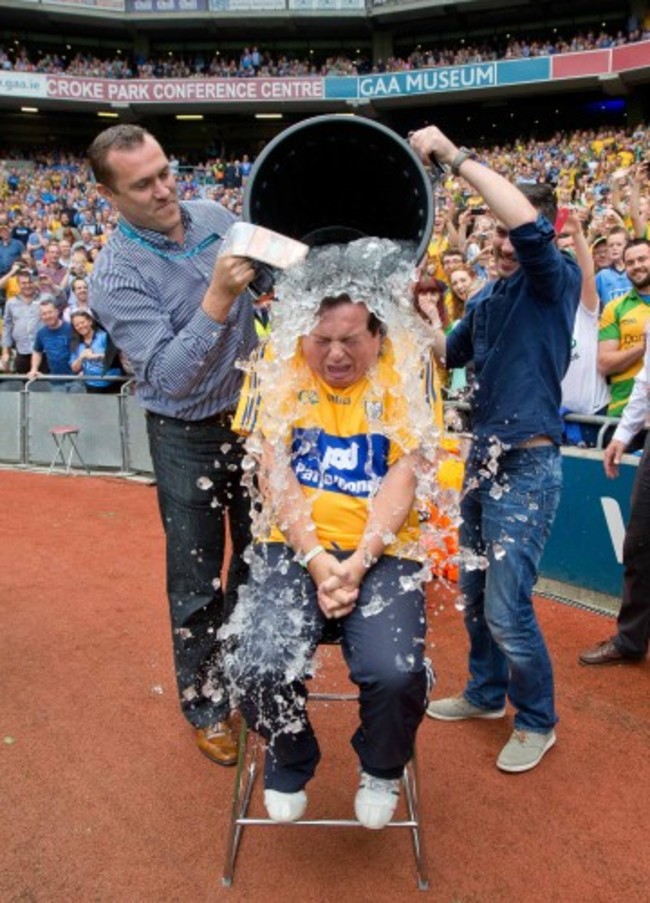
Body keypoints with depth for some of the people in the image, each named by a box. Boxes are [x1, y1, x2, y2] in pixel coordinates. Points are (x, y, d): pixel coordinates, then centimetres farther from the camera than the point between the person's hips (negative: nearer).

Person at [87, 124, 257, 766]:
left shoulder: (214, 217, -3)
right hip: (189, 436, -5)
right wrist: (217, 299, -36)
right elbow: (167, 375, -28)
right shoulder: (116, 276, -19)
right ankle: (204, 704, 30)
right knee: (197, 580, 7)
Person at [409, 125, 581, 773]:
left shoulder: (555, 281, -10)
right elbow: (450, 354, 23)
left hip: (529, 465, -8)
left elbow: (529, 222, -30)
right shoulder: (488, 295, 11)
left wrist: (455, 157, -25)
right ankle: (486, 693, 39)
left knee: (506, 608, -5)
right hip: (482, 458, 8)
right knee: (473, 591, 18)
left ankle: (537, 721, 20)